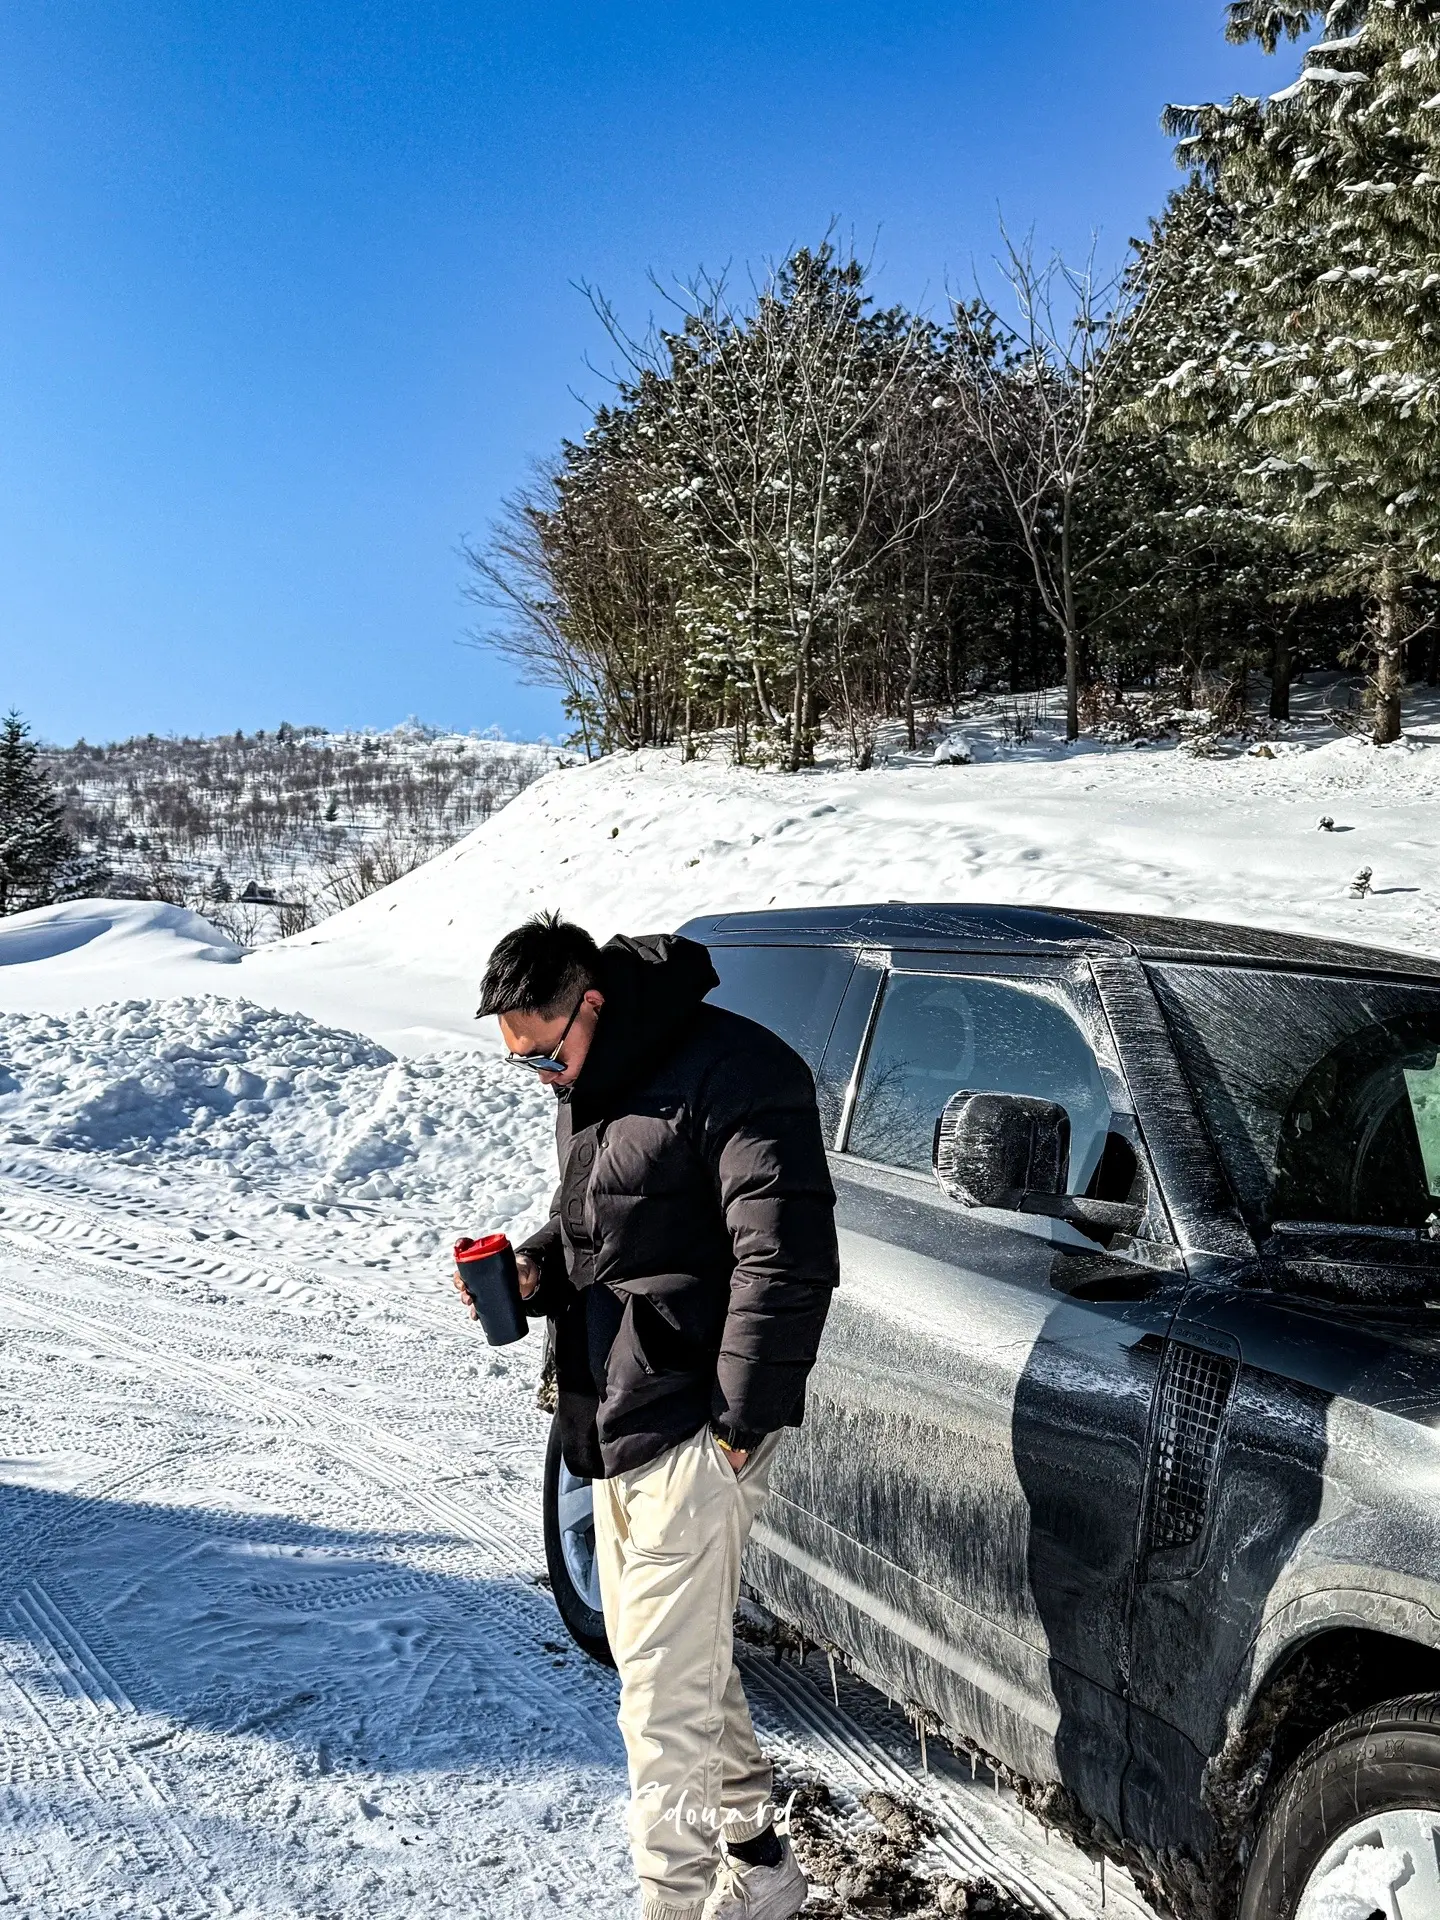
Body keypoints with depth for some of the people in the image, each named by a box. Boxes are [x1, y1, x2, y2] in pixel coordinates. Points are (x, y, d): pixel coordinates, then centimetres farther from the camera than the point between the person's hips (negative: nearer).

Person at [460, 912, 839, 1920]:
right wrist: (535, 1271, 3)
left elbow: (786, 1265, -21)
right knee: (691, 1663, 21)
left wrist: (736, 1426, -19)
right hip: (612, 1417, 10)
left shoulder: (734, 1075, -20)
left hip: (692, 1428, -10)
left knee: (664, 1688, -2)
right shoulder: (591, 1084, 9)